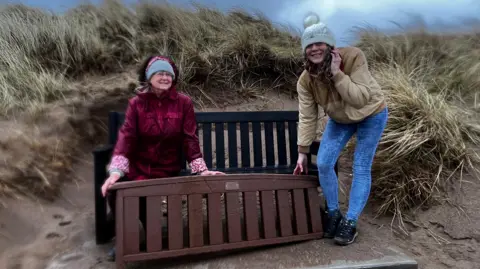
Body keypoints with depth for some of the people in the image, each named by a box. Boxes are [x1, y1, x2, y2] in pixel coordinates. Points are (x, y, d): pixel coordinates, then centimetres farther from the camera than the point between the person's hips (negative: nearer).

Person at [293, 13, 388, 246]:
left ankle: (350, 222, 8)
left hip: (371, 115, -3)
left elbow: (361, 99, -37)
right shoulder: (305, 80, -22)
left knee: (361, 169, -5)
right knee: (323, 164, -5)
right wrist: (302, 152, -15)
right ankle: (333, 213, 16)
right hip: (340, 119, 4)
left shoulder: (353, 56, -32)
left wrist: (337, 73, -44)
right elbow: (307, 117, -16)